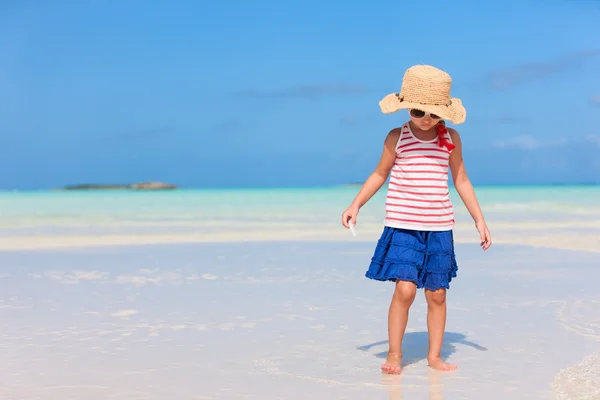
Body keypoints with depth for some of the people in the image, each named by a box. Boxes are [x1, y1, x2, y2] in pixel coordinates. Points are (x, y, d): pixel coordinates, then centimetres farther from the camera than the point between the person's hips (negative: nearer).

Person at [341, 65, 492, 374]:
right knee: (405, 288, -14)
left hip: (439, 228, 2)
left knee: (437, 293, 5)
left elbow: (461, 180, 13)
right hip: (402, 227, -2)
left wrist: (479, 220, 11)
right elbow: (380, 174, 10)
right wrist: (355, 205, 1)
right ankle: (394, 354, 0)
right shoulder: (397, 138, -2)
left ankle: (434, 356, 17)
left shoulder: (451, 139, 4)